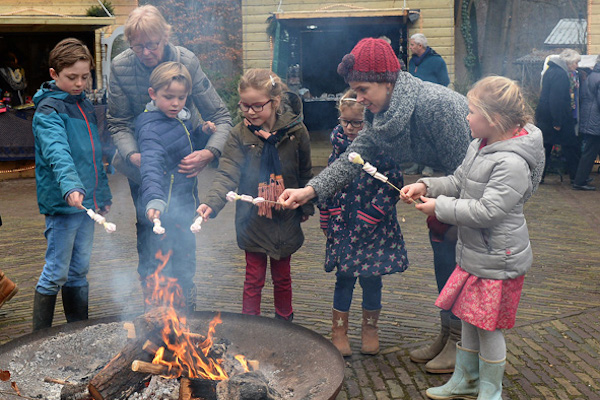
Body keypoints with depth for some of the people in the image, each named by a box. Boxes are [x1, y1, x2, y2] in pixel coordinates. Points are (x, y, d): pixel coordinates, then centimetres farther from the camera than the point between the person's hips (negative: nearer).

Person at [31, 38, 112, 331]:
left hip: (86, 201, 7)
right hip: (61, 204, -7)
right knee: (56, 273, 0)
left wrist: (103, 192, 19)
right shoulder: (48, 109, -11)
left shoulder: (85, 104, 13)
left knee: (79, 272, 15)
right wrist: (70, 186, -44)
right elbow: (57, 151, -29)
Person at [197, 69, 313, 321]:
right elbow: (228, 175, -19)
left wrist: (306, 206, 11)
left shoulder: (295, 131, -8)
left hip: (285, 218, 1)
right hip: (253, 219, -1)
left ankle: (284, 323, 36)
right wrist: (211, 203, -34)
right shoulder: (240, 135, -10)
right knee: (254, 278, 8)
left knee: (282, 276, 16)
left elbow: (305, 173, 5)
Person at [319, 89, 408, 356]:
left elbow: (392, 185, -11)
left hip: (374, 227, -2)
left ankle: (369, 329, 31)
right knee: (344, 279, 8)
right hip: (343, 224, 2)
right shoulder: (340, 142, 1)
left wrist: (369, 217, -14)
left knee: (371, 280, 9)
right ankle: (339, 331, 23)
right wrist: (329, 215, 4)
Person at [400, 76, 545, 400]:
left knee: (488, 327, 6)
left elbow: (486, 211, -27)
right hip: (473, 253, 9)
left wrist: (440, 207, -19)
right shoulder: (480, 146, 3)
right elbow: (458, 182, 14)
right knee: (469, 319, 21)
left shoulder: (512, 163, -26)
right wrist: (426, 187, -2)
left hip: (496, 261, -9)